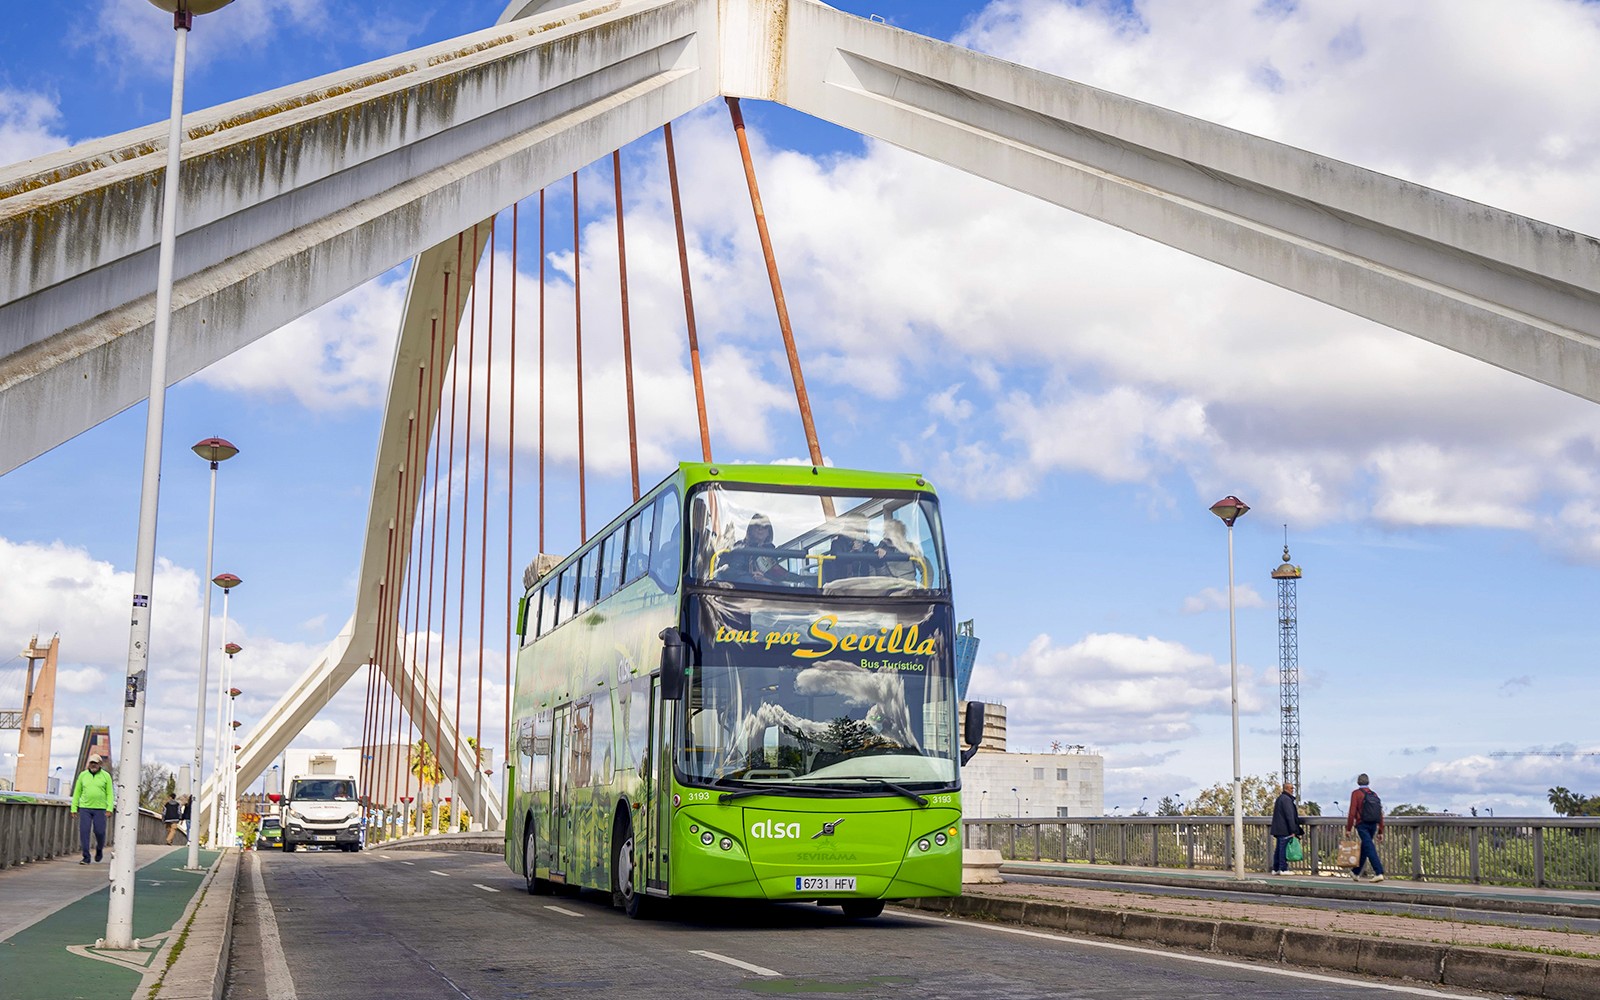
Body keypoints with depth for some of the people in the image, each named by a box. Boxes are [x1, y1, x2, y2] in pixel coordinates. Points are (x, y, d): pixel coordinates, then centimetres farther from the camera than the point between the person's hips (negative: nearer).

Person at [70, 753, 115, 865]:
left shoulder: (106, 776, 1)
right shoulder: (83, 775, 7)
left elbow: (110, 794, 0)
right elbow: (77, 792, 10)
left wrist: (110, 808, -11)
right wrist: (74, 808, 4)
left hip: (100, 808, -2)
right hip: (85, 808, 2)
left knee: (99, 832, -6)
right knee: (84, 831, -7)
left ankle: (99, 849, 26)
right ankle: (86, 857, -3)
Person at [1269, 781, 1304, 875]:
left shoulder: (1280, 798, 19)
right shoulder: (1286, 799, -13)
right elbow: (1289, 816, -17)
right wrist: (1293, 831, -17)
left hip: (1278, 829, 10)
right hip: (1285, 830, -10)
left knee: (1278, 849, 12)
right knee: (1284, 849, -6)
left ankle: (1275, 869, 14)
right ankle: (1283, 869, -5)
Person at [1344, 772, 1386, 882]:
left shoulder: (1356, 793, -4)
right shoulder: (1374, 794, 13)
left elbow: (1352, 812, -10)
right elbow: (1380, 815, 12)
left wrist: (1348, 828, -5)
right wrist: (1380, 832, 16)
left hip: (1362, 825, -6)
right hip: (1373, 826, 6)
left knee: (1369, 848, -10)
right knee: (1363, 849, 16)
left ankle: (1379, 873, -21)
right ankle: (1355, 872, 28)